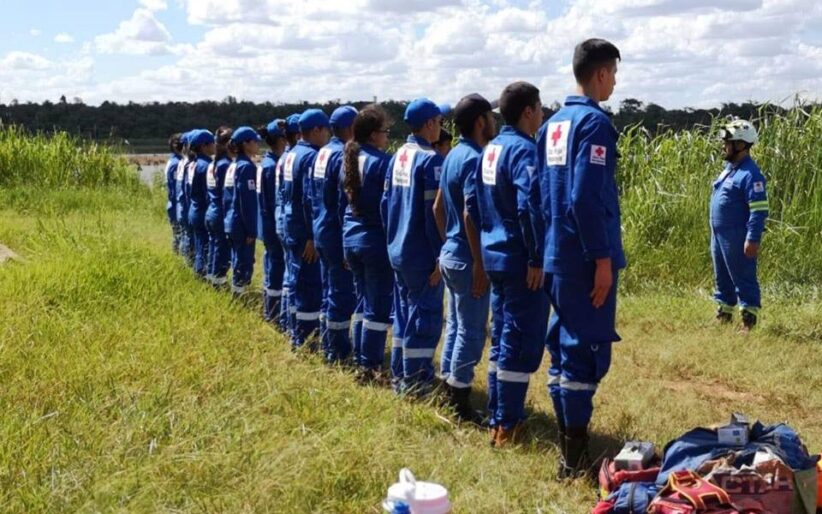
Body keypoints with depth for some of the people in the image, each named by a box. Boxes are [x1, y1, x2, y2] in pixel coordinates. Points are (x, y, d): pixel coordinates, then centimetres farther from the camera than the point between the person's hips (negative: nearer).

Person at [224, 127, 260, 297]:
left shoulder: (233, 166, 13)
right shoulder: (247, 166, -15)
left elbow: (226, 197, 16)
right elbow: (248, 201, -19)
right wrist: (251, 230, -17)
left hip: (231, 222, 10)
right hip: (242, 225, -10)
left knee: (238, 262, 16)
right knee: (244, 264, -5)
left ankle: (236, 296, 22)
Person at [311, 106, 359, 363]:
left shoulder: (322, 153, 10)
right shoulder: (344, 155, -17)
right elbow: (344, 203, -20)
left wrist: (319, 223, 19)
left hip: (322, 231, 9)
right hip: (337, 234, -9)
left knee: (329, 291, 17)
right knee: (342, 294, -1)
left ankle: (329, 346, 25)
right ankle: (338, 352, 5)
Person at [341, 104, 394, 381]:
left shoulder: (350, 158, 8)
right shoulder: (382, 161, -14)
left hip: (351, 236, 8)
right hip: (376, 239, -8)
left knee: (366, 301, 18)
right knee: (379, 306, 0)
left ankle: (359, 360, 23)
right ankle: (369, 367, 3)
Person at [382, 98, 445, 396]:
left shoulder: (398, 157, 9)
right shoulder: (430, 159, -16)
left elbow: (386, 202, 13)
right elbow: (433, 212, -19)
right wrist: (440, 256, -16)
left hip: (397, 250, 9)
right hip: (421, 254, -8)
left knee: (404, 312, 17)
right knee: (425, 316, 0)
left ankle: (400, 377, 25)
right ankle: (415, 383, 5)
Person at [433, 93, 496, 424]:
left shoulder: (453, 156, 11)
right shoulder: (475, 159, -18)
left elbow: (438, 207, 17)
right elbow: (470, 216, -24)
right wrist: (480, 264, -22)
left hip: (450, 254, 10)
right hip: (467, 258, -10)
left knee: (456, 326, 16)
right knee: (471, 332, -2)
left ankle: (449, 395, 25)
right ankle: (461, 406, 5)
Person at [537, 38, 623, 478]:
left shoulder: (553, 125, 12)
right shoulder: (594, 122, -14)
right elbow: (586, 198, -22)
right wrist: (603, 258, -18)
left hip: (558, 255, 9)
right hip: (585, 258, -9)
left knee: (563, 344, 15)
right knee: (586, 350, -4)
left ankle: (567, 440, 25)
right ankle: (574, 457, 2)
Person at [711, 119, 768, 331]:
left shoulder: (750, 174, -17)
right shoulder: (729, 168, 13)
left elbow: (759, 210, -20)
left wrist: (753, 240, -24)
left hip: (737, 238, -10)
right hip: (719, 235, 10)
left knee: (743, 278, -3)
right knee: (722, 277, 18)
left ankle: (749, 320, 3)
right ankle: (724, 314, 31)